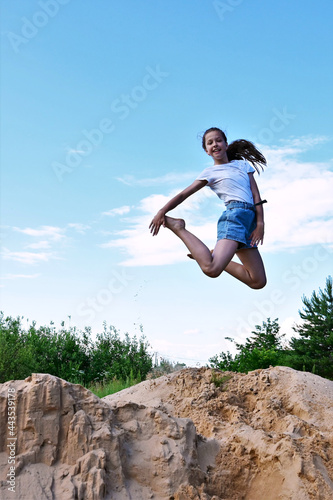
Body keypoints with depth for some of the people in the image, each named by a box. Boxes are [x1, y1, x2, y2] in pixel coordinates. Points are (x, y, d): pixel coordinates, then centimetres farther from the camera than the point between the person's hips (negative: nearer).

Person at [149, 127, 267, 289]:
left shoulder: (242, 164, 21)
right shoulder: (210, 173, 10)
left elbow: (256, 195, 13)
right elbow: (183, 194, 4)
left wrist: (260, 224, 0)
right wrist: (162, 211, -11)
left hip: (250, 220, 5)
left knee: (258, 282, 5)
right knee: (211, 269, -30)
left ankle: (215, 255, 18)